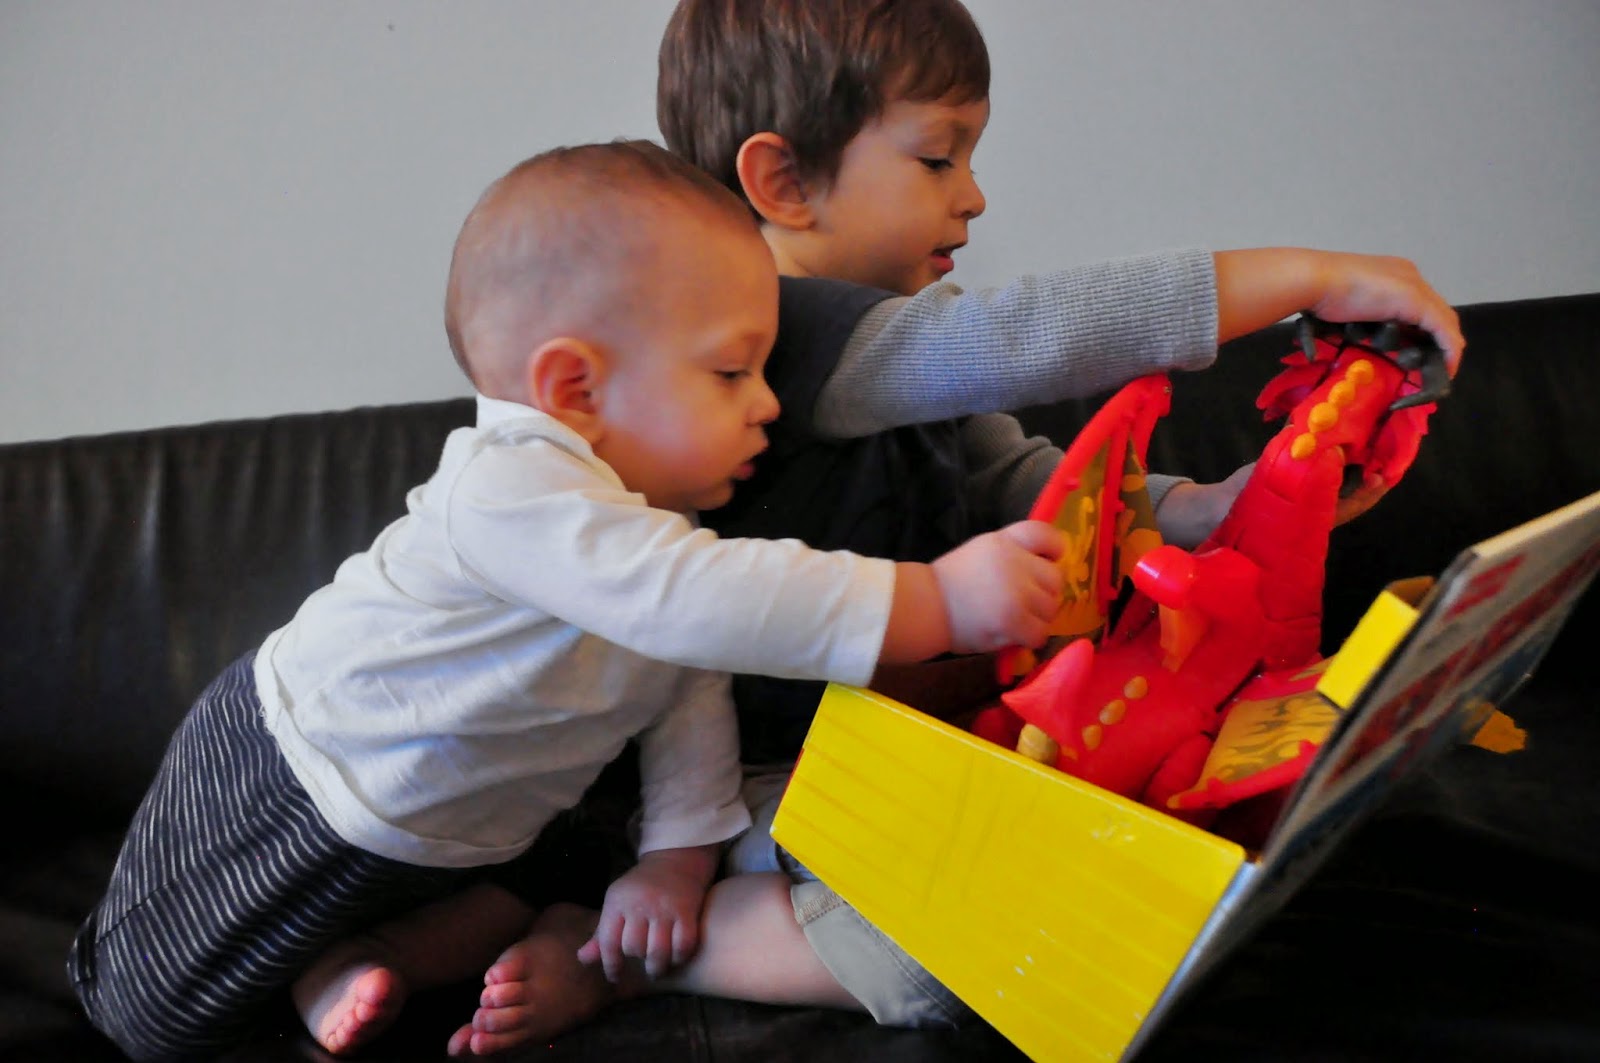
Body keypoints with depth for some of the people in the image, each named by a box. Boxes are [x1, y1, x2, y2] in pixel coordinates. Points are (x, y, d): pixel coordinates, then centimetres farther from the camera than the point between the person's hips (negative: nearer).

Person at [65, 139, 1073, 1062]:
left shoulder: (662, 518, -8)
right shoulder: (512, 491, -38)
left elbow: (692, 689, -3)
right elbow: (695, 603, -50)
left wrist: (677, 853, -11)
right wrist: (939, 603, -52)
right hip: (286, 786, -7)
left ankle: (339, 961, 11)